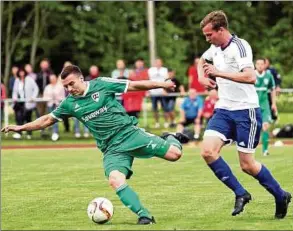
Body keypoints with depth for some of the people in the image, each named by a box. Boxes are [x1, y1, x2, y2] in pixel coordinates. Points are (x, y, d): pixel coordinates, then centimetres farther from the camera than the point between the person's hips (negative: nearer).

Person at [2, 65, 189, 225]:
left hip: (129, 132, -2)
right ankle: (144, 216, -21)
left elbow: (134, 85, 1)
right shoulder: (70, 104, 7)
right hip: (112, 148, 2)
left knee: (174, 153, -16)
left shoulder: (101, 84, -2)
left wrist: (161, 84, -3)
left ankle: (170, 139, 22)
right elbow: (47, 120, 18)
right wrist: (21, 127, 14)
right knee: (115, 180, -28)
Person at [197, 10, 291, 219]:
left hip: (245, 111, -7)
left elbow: (251, 77, -32)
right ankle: (240, 193, -1)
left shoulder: (239, 46, -17)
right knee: (208, 151, -13)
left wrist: (219, 73, -31)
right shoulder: (216, 48, 9)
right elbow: (202, 60, 33)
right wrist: (202, 77, 13)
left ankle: (281, 196, 18)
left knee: (247, 164, -4)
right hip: (224, 110, 7)